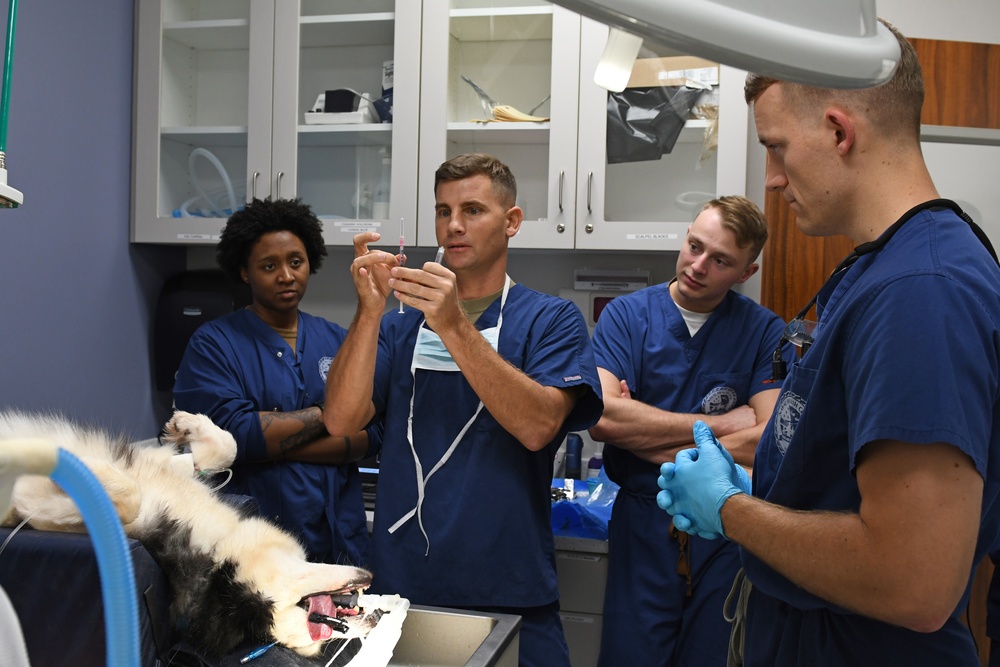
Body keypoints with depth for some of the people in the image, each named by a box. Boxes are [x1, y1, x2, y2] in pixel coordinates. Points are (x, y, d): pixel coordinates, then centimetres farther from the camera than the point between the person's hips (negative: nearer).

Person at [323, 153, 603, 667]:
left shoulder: (551, 320, -1)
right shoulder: (399, 325, 9)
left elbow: (538, 427, -18)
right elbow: (340, 421, -6)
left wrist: (454, 326, -26)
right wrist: (370, 309, -18)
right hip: (400, 588, 3)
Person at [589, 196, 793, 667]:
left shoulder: (766, 332, -2)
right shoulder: (626, 315, -1)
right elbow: (601, 416, -16)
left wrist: (649, 443, -12)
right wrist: (718, 424, -13)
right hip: (641, 525, 0)